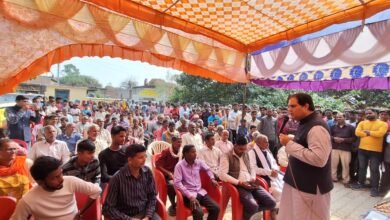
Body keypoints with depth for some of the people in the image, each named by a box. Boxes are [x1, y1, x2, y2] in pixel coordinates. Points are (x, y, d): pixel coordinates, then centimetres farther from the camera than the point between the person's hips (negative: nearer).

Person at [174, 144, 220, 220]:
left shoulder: (199, 162, 5)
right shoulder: (179, 165, -12)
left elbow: (207, 169, 24)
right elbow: (177, 183, -19)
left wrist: (212, 179, 6)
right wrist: (190, 196, -23)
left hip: (200, 192, 6)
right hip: (189, 194, -5)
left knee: (216, 208, -10)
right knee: (199, 212, -29)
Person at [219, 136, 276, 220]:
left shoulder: (246, 154, 16)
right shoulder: (227, 157, -6)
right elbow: (222, 175, -14)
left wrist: (253, 178, 4)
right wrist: (240, 182, -17)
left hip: (251, 184, 7)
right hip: (238, 186, -7)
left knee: (271, 203, -8)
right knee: (253, 206, -29)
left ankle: (249, 211, 12)